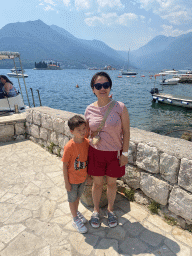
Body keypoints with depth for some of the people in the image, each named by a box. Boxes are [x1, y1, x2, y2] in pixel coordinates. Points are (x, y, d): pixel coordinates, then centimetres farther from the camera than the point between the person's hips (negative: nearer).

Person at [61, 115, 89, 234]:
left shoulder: (87, 142, -12)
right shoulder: (69, 146, -27)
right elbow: (65, 165, -18)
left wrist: (88, 174, 8)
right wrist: (66, 182, -13)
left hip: (83, 177, 5)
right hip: (72, 179, -5)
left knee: (78, 196, 27)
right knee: (72, 199, 17)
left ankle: (76, 212, 53)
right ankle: (76, 220, 38)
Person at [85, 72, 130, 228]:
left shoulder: (120, 107, -14)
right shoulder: (89, 110, -6)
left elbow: (126, 132, -7)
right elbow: (87, 133, 4)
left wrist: (125, 153, -6)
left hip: (115, 152, -1)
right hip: (96, 152, 1)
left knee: (112, 183, 18)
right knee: (97, 183, 16)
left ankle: (110, 209, 45)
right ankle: (96, 210, 44)